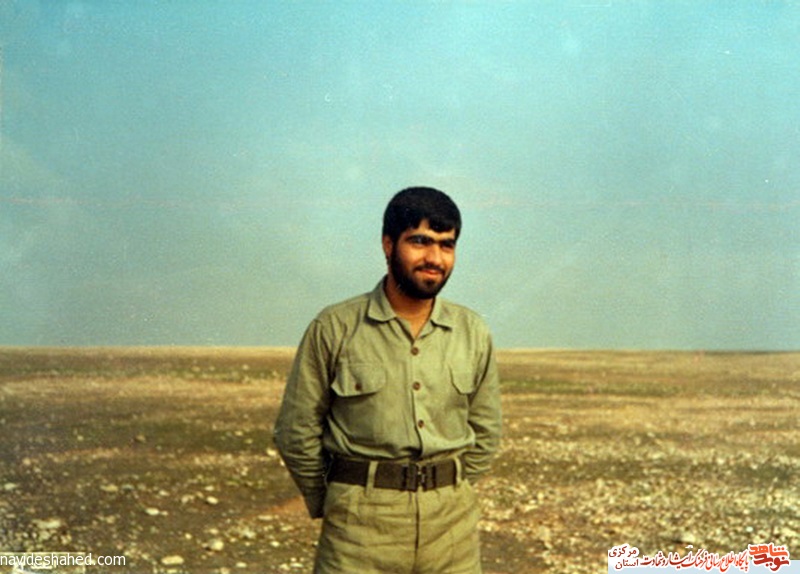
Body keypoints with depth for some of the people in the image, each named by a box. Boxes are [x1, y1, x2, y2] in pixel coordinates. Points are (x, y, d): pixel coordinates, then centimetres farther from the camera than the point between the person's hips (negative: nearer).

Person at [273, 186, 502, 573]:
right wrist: (330, 506, 8)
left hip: (453, 522, 3)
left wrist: (450, 495, 11)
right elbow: (296, 432, 1)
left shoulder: (473, 334, 6)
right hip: (362, 525, -3)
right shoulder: (334, 329, -4)